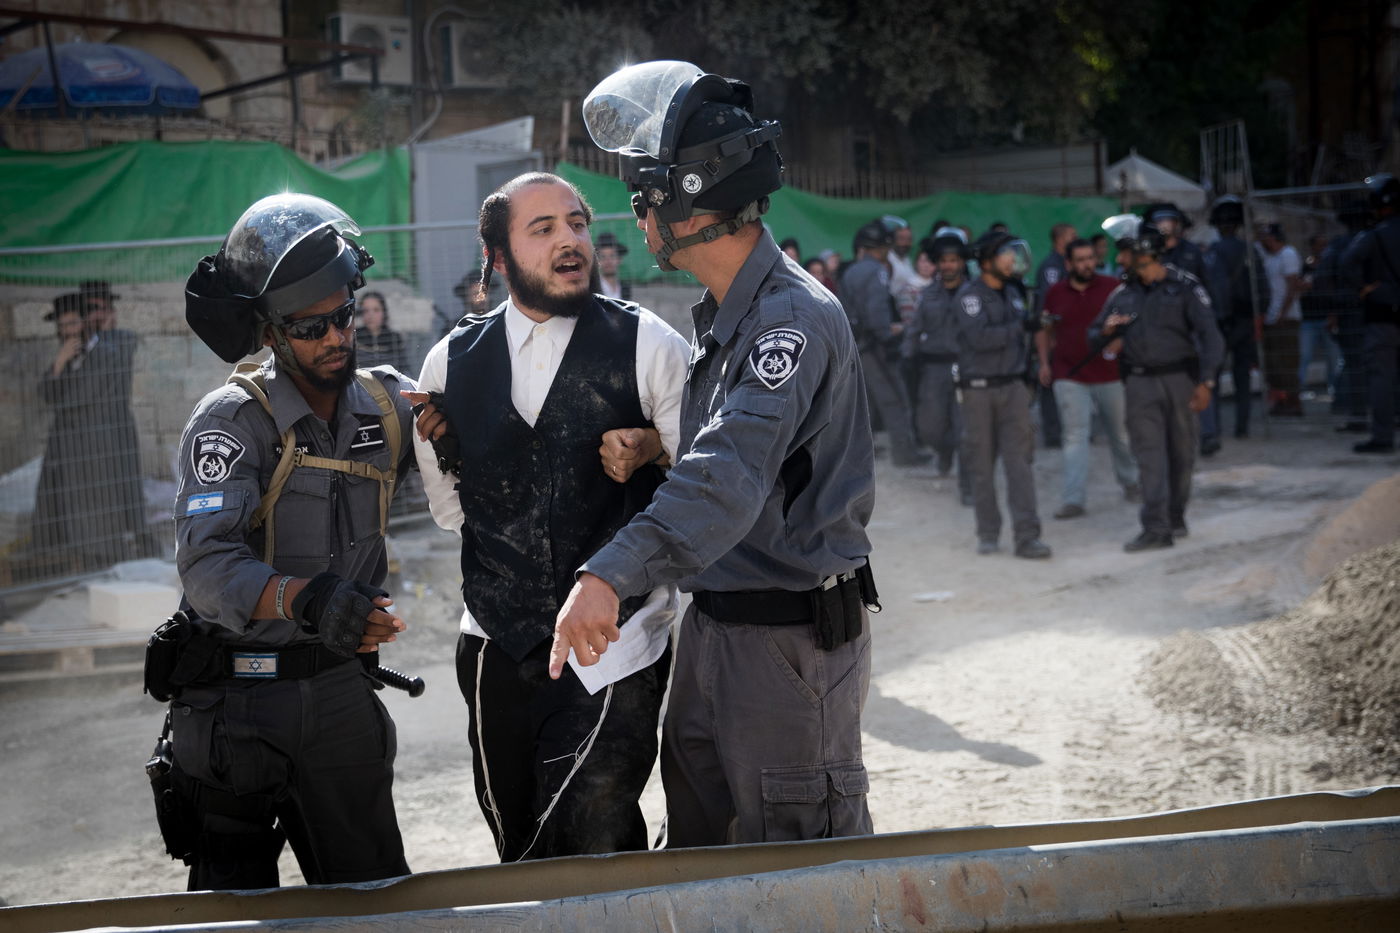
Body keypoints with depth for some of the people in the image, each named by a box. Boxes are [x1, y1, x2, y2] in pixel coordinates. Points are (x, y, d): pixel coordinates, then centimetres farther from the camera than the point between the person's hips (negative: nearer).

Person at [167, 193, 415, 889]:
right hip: (236, 695, -4)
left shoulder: (392, 406, 2)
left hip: (340, 688, 4)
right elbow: (208, 564, -27)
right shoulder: (233, 419, -14)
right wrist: (303, 598, -45)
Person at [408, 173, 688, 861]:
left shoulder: (647, 345, -4)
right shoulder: (450, 363, 5)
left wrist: (654, 450, -14)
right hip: (497, 646, 4)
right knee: (519, 851, 13)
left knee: (591, 850, -11)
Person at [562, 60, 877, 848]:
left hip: (791, 635, -10)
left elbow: (730, 474, -35)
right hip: (713, 625, 10)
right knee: (698, 851, 18)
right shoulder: (722, 314, 12)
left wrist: (612, 575, -44)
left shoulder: (795, 318, -21)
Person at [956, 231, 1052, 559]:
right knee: (982, 465, 3)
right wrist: (1021, 326, -19)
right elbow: (980, 337, -22)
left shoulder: (1012, 293, 13)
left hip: (1013, 387, 5)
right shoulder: (970, 296, -8)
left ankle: (1027, 536, -8)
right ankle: (988, 533, 15)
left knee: (1019, 461, -5)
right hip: (979, 389, -4)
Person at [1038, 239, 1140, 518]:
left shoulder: (1112, 287, -1)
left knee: (1120, 433, 12)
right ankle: (1072, 499, -11)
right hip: (1069, 377, 0)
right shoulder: (1056, 293, 5)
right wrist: (1044, 363, 6)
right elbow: (1045, 330, 17)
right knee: (1075, 436, -8)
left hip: (1110, 375, 0)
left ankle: (1130, 482, 35)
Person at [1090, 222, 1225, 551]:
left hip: (1179, 379, -2)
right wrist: (1106, 331, -7)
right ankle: (1156, 528, -10)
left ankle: (1176, 518, 24)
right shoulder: (1122, 294, 11)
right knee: (1149, 456, -7)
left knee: (1181, 455, 7)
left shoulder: (1185, 289, -2)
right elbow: (1094, 333, 18)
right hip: (1140, 384, 2)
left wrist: (1205, 382, -16)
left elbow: (1209, 335, -6)